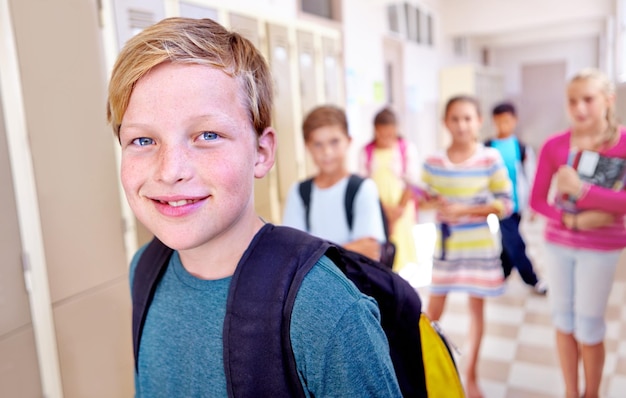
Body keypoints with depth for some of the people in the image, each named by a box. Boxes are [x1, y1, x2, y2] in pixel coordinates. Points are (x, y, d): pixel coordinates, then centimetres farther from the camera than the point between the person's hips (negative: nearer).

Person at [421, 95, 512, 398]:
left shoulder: (491, 159, -10)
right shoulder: (433, 162, -4)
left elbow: (505, 204, -9)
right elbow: (426, 198, 7)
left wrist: (465, 210, -20)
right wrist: (434, 204, -16)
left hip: (479, 246, -1)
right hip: (445, 246, 1)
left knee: (476, 306, 10)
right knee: (434, 306, 8)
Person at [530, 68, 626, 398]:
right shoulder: (554, 145, -6)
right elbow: (536, 200, -3)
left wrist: (581, 189, -25)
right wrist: (572, 219, -17)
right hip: (558, 242, 2)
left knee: (588, 326, 7)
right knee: (563, 320, 12)